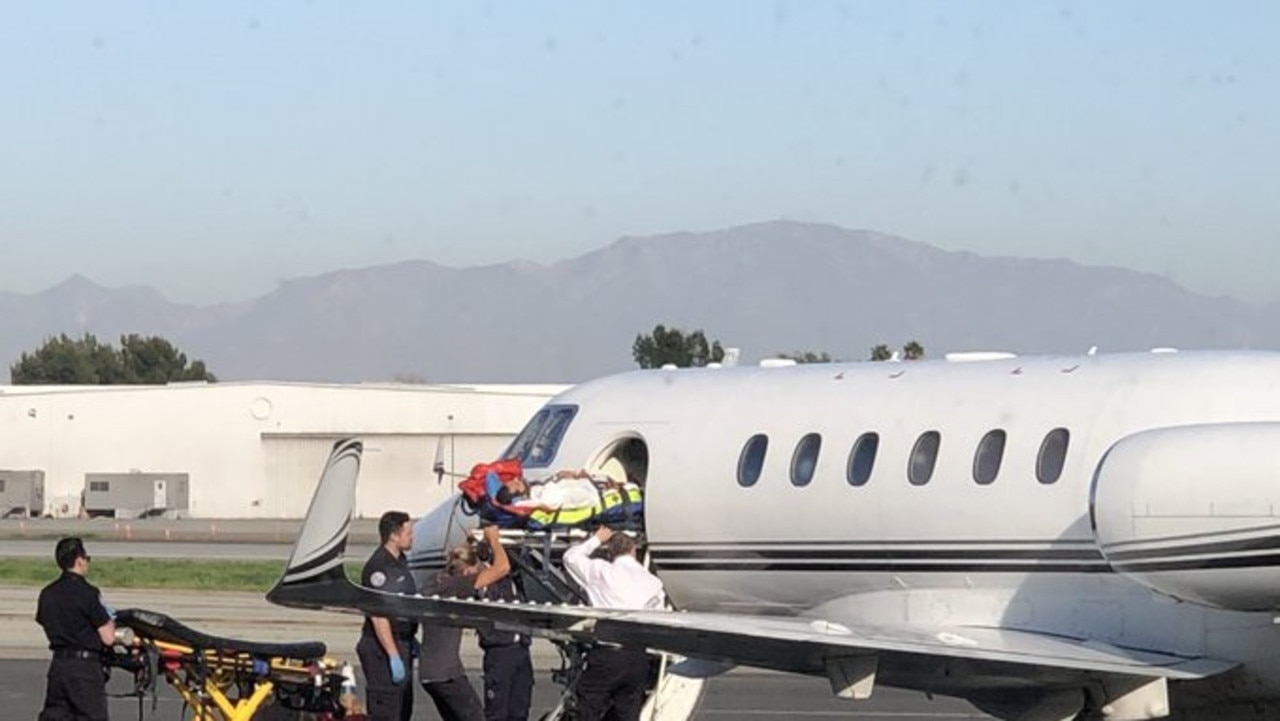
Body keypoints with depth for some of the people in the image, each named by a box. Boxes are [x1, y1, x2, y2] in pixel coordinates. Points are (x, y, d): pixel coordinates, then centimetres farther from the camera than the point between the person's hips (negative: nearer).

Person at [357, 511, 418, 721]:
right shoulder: (379, 567, -19)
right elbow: (378, 616, -24)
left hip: (401, 643, 10)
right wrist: (394, 656, -27)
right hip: (382, 648, -10)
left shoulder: (399, 561, 13)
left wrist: (411, 640, 24)